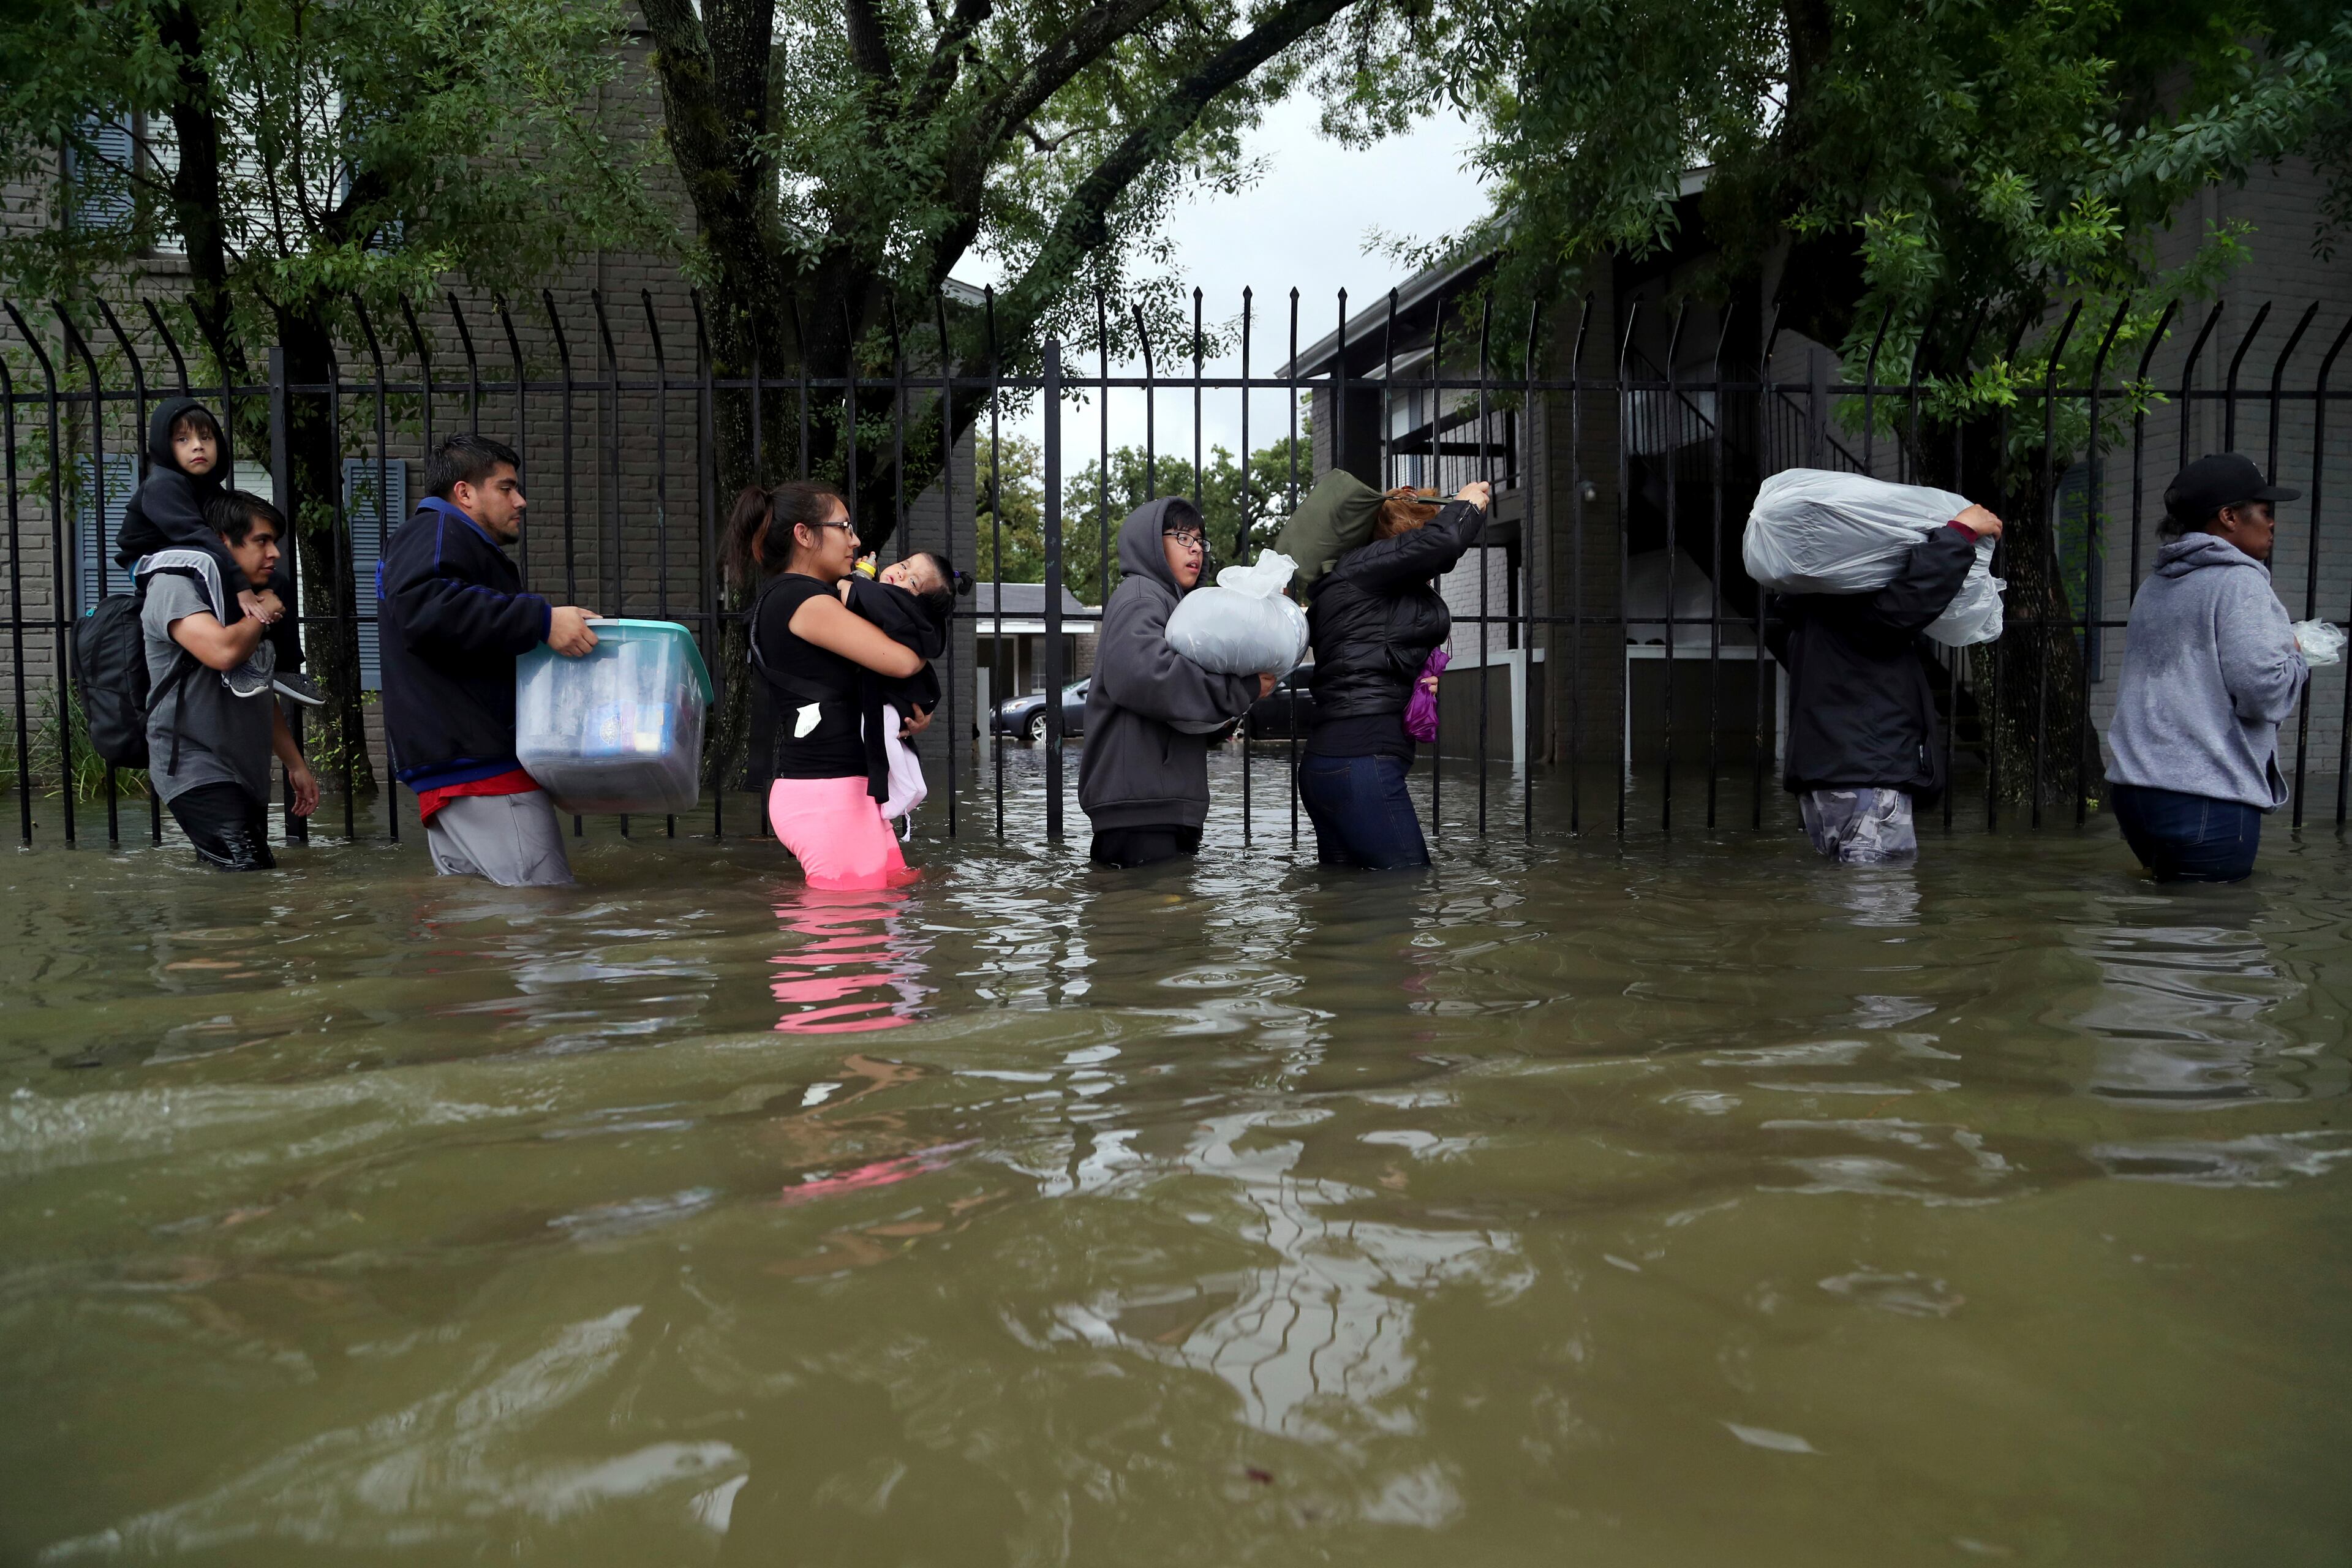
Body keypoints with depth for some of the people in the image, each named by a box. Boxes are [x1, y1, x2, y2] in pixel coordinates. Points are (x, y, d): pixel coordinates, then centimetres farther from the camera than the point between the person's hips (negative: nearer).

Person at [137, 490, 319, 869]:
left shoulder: (244, 599, 21)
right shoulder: (175, 585, -7)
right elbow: (223, 650, -26)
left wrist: (296, 764, 22)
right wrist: (262, 618, -6)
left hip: (247, 775, 9)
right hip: (199, 771, -9)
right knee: (251, 877, -23)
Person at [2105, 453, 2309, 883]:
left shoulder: (2155, 586, 16)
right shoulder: (2240, 582, -9)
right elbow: (2264, 689, -17)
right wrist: (2297, 658, 3)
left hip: (2134, 786, 8)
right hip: (2208, 800, -8)